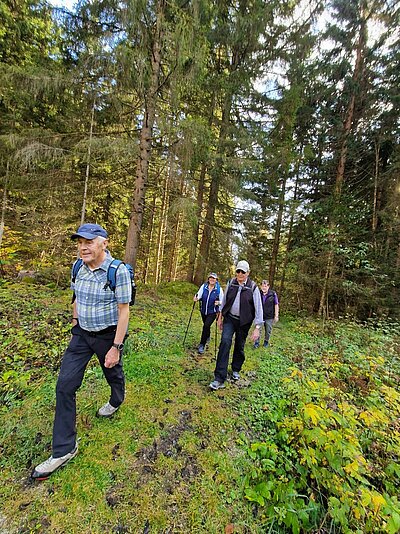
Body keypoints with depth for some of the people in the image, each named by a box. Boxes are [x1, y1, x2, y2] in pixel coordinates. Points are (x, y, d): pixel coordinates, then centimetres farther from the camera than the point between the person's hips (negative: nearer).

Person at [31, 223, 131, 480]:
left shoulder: (119, 271, -24)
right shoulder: (80, 268, -5)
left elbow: (124, 310, -21)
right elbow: (77, 297, 11)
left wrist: (116, 347, -20)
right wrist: (75, 323, 17)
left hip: (108, 336, -5)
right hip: (82, 334, 5)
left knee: (113, 374, 21)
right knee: (65, 385, 3)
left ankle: (116, 402, 56)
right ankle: (64, 449, 22)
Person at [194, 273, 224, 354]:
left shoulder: (219, 289, -11)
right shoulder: (204, 286, -6)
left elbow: (222, 301, -5)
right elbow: (199, 294, -12)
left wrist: (218, 302, -26)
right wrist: (196, 298, -34)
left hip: (212, 312, -3)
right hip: (203, 311, 3)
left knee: (206, 326, -16)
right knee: (206, 326, 22)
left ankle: (202, 345, 0)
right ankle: (207, 337, 54)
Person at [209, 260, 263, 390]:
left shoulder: (253, 287, -11)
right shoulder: (231, 283, -1)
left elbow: (258, 309, -10)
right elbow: (224, 300, 9)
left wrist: (257, 328, -13)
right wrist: (220, 317, 13)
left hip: (244, 322, -1)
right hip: (229, 318, 1)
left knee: (239, 347, 12)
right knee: (225, 342, -14)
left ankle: (236, 370, 39)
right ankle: (219, 378, -8)